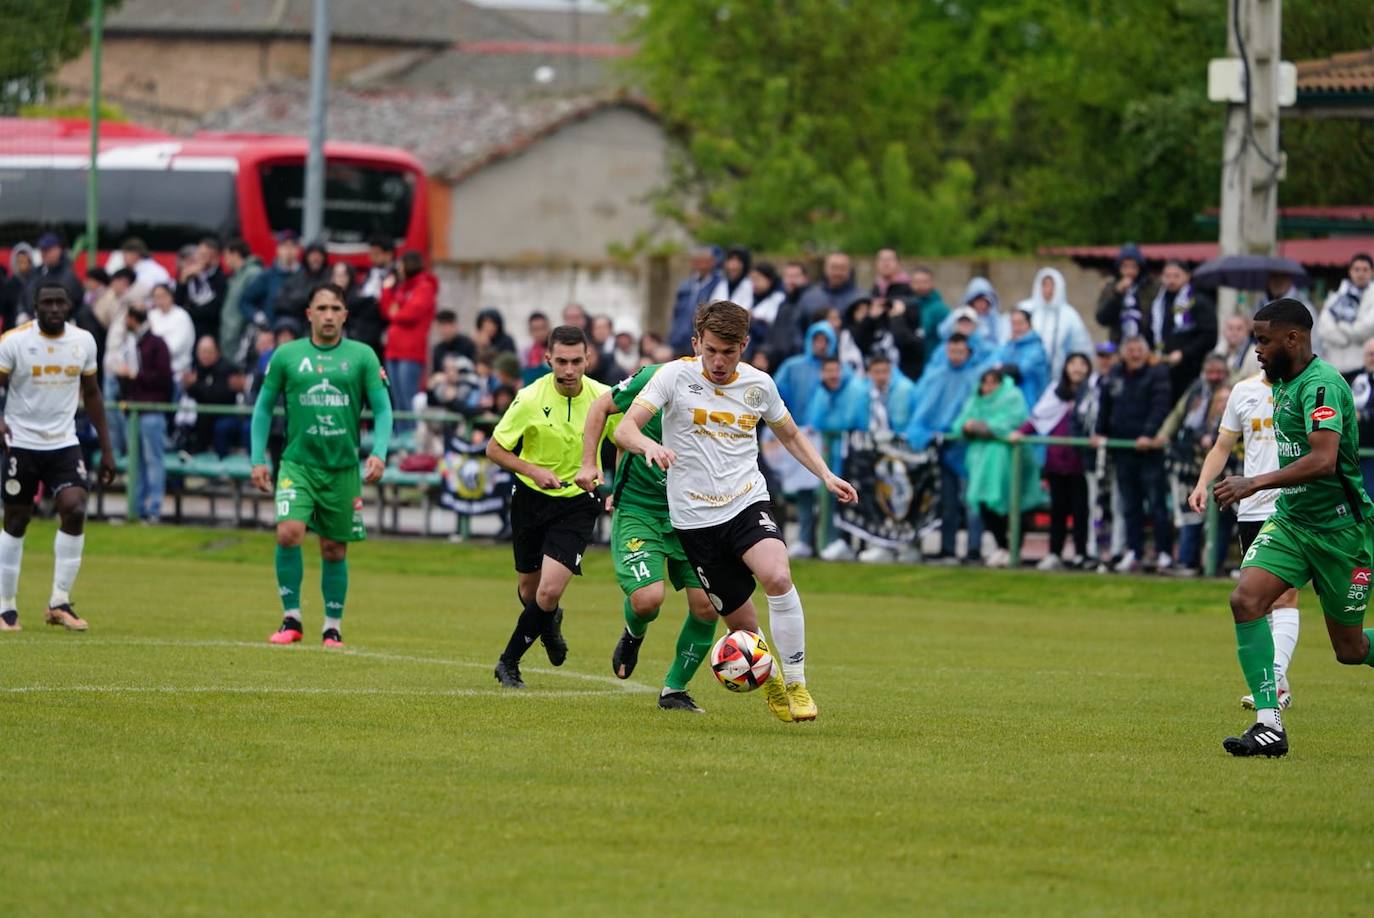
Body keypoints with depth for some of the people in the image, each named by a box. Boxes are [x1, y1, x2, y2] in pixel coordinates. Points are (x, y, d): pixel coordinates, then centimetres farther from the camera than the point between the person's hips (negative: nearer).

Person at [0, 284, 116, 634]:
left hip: (64, 444, 3)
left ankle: (59, 603, -7)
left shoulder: (84, 342, 2)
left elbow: (91, 394, 13)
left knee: (75, 512, -15)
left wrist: (106, 448, 11)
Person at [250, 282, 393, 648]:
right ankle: (291, 618, -7)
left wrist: (379, 453, -11)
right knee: (289, 533, -20)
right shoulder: (286, 356, 3)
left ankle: (333, 626, 21)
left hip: (343, 467, 1)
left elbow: (382, 408, 4)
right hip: (298, 463, -1)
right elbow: (264, 407, 11)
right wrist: (258, 459, 5)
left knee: (334, 549, 6)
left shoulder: (362, 356, 3)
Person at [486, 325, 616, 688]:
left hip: (577, 503, -1)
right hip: (531, 497, 1)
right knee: (528, 587, 17)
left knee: (549, 592, -16)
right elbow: (494, 448, -6)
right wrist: (533, 471, -20)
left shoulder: (603, 397, -12)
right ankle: (549, 623, 53)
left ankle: (509, 663, 4)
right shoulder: (530, 399, -16)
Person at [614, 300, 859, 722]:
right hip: (695, 516, -1)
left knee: (778, 577, -29)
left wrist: (826, 475, 7)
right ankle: (770, 684, 33)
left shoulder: (758, 385, 4)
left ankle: (796, 683, -18)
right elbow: (625, 429, -13)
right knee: (740, 621, 2)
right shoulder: (675, 376, -5)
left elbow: (790, 435, 22)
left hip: (748, 502, 1)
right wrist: (648, 446, -36)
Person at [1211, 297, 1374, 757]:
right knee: (1246, 599, -16)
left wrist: (1255, 483, -35)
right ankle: (1269, 725, -17)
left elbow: (1323, 460, -34)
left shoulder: (1321, 385, -21)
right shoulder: (1284, 384, 8)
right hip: (1291, 520, 8)